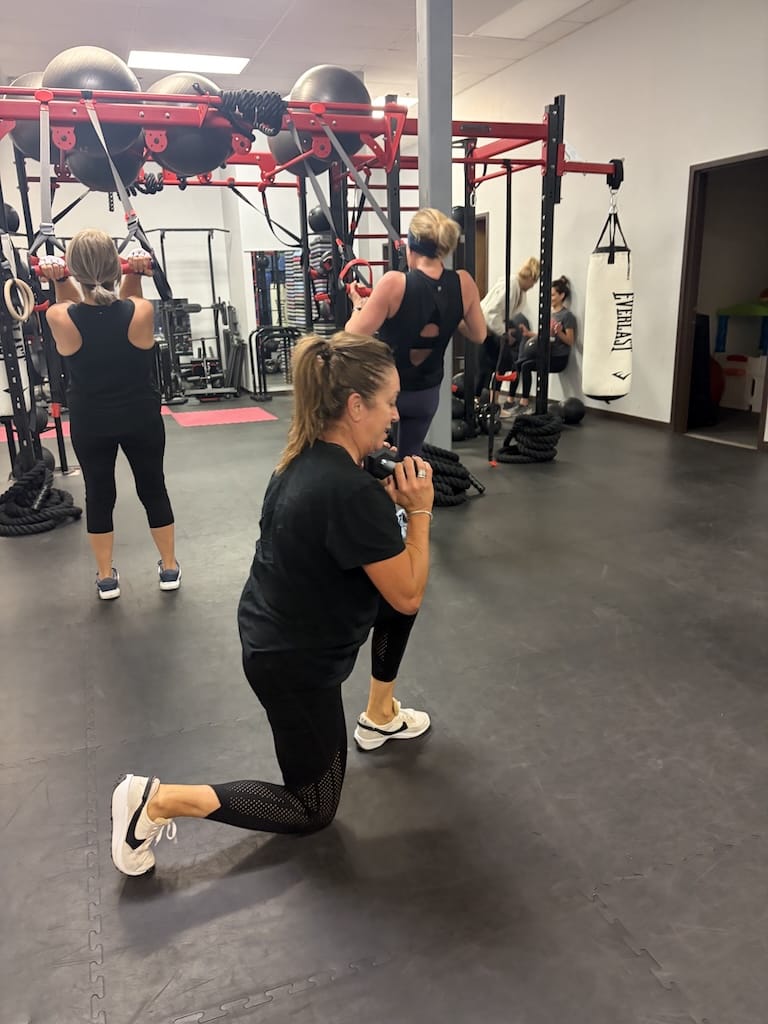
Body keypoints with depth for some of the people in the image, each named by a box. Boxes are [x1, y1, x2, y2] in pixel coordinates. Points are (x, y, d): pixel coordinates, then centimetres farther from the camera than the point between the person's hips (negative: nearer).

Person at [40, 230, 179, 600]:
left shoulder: (60, 319, -17)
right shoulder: (142, 312, -17)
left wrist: (59, 280, -8)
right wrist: (137, 274, -7)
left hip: (89, 423, 0)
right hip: (142, 418, 0)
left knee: (98, 494, 14)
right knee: (153, 489, 15)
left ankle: (106, 577, 23)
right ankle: (170, 568, 25)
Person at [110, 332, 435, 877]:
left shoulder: (310, 458, -3)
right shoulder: (351, 490, -31)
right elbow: (408, 597, -20)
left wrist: (389, 500, 3)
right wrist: (419, 510, -14)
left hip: (274, 634, 9)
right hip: (293, 661, -9)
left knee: (401, 578, 24)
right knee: (312, 809, 12)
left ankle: (380, 717, 34)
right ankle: (160, 800, 4)